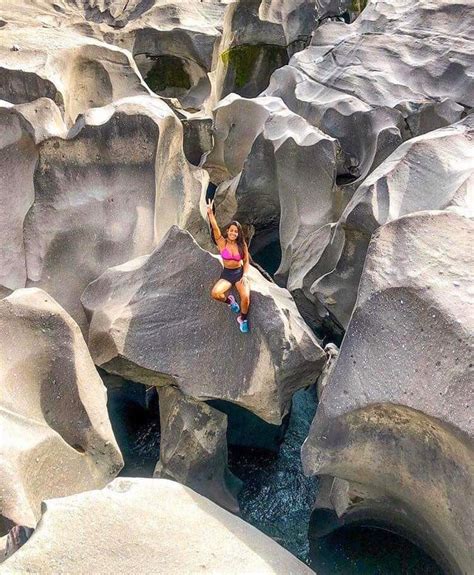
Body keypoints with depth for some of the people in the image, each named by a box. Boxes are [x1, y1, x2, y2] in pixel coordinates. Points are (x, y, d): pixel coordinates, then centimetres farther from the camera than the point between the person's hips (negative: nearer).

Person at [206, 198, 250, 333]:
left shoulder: (242, 245, -2)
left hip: (240, 273, 0)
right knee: (215, 293, -29)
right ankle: (229, 300, 9)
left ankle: (243, 319, 7)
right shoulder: (222, 242, -6)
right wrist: (210, 213, -35)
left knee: (246, 298, -26)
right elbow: (215, 228, -22)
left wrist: (245, 275, -13)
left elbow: (246, 262, 4)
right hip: (226, 274, 0)